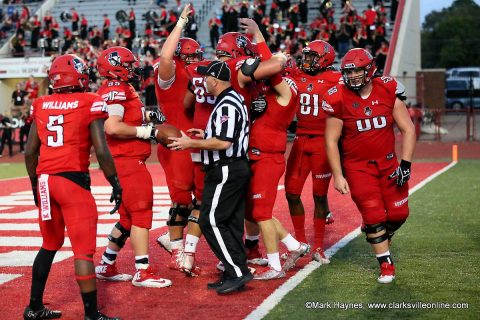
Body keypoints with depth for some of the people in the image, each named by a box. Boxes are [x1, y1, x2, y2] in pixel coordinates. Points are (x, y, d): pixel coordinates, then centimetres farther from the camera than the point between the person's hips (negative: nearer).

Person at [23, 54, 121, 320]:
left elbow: (30, 151, 10)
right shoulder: (90, 103, -5)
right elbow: (101, 151, -10)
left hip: (45, 179, 6)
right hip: (73, 180, -6)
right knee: (83, 250, -1)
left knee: (50, 245, 20)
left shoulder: (42, 105, 9)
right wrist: (115, 184, 0)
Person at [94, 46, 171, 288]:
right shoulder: (116, 90, -15)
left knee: (128, 217, 17)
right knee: (141, 214, -6)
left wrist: (147, 116, 8)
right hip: (127, 162, -11)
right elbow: (112, 127, -27)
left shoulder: (120, 89, 16)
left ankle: (105, 266, 25)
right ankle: (142, 273, -3)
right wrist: (144, 131, -18)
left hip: (128, 161, 11)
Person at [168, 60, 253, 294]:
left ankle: (238, 272, -9)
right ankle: (234, 275, 16)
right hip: (237, 169, 11)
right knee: (231, 223, 12)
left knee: (211, 222, -8)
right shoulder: (234, 99, 16)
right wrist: (206, 135, 20)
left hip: (225, 171, -11)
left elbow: (224, 143, -23)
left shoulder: (227, 105, -17)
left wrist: (191, 143, -15)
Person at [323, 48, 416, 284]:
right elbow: (331, 140, -6)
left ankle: (377, 237, 37)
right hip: (358, 167, -2)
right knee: (374, 216, -5)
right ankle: (386, 265, 11)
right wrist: (337, 175, -9)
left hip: (388, 163, 3)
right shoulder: (339, 99, -12)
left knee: (398, 213, 4)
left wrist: (405, 164, -12)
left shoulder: (388, 92, -8)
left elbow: (407, 129, -4)